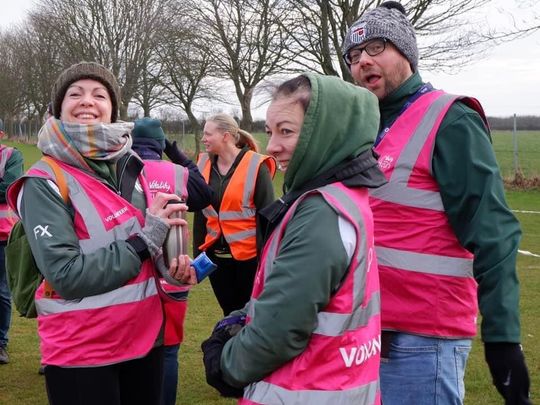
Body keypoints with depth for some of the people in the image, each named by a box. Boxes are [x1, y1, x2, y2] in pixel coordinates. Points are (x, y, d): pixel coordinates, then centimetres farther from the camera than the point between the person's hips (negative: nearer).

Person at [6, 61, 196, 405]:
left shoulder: (130, 167, 5)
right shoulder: (45, 183, -13)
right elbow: (65, 275, -21)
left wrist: (173, 264, -4)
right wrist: (145, 239, -19)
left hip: (146, 335, 6)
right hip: (81, 351, -5)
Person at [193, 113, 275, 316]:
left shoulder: (256, 166, -13)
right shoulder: (204, 164, 4)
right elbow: (200, 212, 11)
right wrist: (197, 253, 10)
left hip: (249, 255, -5)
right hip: (215, 254, 5)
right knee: (229, 313, 16)